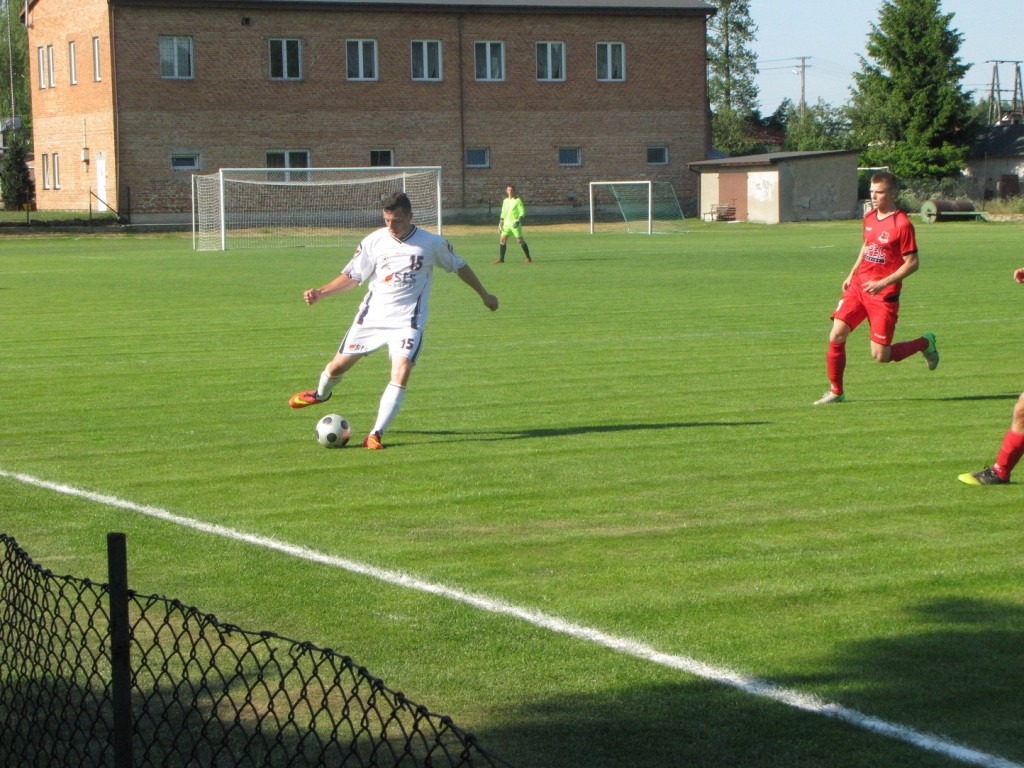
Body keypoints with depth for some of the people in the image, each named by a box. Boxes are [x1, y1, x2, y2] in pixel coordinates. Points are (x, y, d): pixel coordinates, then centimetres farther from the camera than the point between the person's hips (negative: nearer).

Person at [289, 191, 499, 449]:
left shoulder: (432, 243, -6)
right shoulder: (373, 241, -3)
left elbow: (460, 267, 10)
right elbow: (352, 277, 4)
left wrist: (484, 294, 19)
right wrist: (320, 293, -9)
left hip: (407, 321, -2)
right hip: (371, 316, 2)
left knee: (401, 374, -22)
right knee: (339, 365, 10)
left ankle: (376, 435, -14)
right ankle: (321, 394, 46)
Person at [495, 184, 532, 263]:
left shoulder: (517, 200, -4)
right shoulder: (505, 201, 14)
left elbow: (522, 212, -8)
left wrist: (519, 220, -22)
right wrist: (500, 223, 14)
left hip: (515, 223, -5)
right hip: (506, 223, 6)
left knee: (520, 240, -6)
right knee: (502, 240, -4)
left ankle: (528, 258, 3)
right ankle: (501, 259, 0)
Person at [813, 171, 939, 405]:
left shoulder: (902, 224, -14)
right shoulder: (869, 217, 8)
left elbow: (912, 263, -14)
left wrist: (883, 283, -21)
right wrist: (851, 275, 17)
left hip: (883, 295, -6)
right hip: (858, 286, 6)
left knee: (880, 356, -4)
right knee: (836, 337, -8)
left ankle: (925, 343, 23)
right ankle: (836, 392, 7)